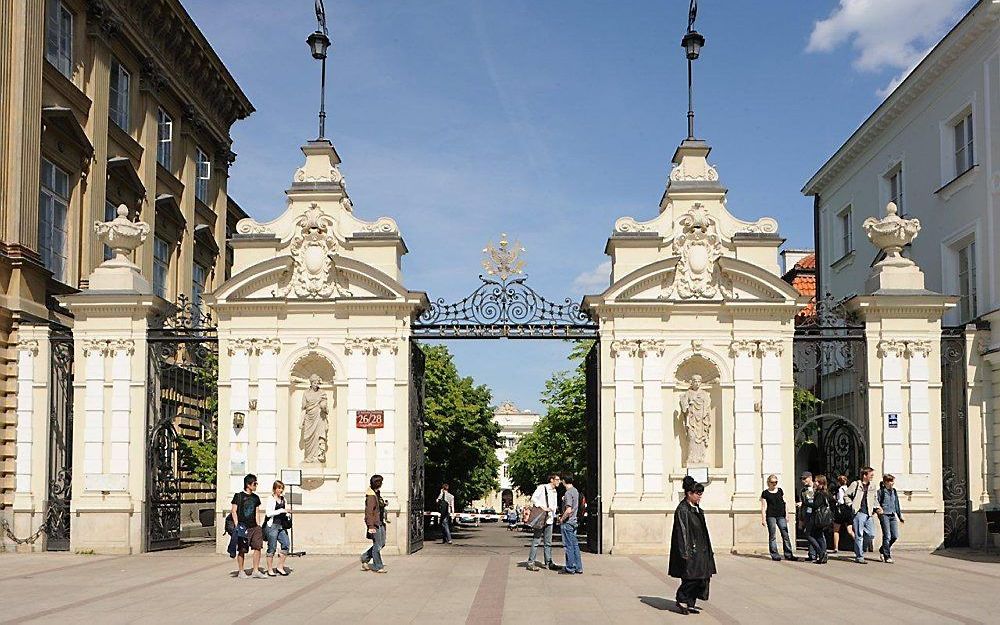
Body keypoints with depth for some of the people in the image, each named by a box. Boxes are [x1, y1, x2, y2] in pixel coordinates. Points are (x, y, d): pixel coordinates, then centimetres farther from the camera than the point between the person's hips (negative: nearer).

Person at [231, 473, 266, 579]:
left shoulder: (255, 498, 15)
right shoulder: (238, 496, -2)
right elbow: (234, 511, -3)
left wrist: (258, 526, 15)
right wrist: (237, 526, -11)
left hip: (254, 526, 5)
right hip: (243, 526, -5)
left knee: (258, 547, -3)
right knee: (242, 550, -1)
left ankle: (256, 571, 3)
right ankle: (241, 572, 9)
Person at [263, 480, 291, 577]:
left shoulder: (283, 499, 14)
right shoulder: (271, 499, -5)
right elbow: (268, 513, -15)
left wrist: (288, 512, 1)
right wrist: (282, 510, -16)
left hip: (281, 526, 6)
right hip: (272, 525, -6)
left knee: (286, 545, -3)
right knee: (272, 548, -1)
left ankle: (280, 567, 8)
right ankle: (270, 570, 7)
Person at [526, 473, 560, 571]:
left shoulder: (555, 492, 17)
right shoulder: (542, 487, -6)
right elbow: (533, 498, -15)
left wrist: (553, 516, 11)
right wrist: (542, 507, -21)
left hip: (549, 519, 8)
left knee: (548, 542, 10)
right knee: (536, 540, -7)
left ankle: (548, 562, 15)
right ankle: (531, 562, -5)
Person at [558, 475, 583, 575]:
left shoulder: (568, 493, -18)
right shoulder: (575, 491, 10)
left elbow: (568, 510, -25)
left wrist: (562, 519, -12)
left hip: (567, 522, -9)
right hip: (574, 521, 9)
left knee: (568, 546, -2)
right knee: (575, 545, 12)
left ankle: (570, 568, 3)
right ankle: (578, 567, 16)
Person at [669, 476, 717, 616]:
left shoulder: (696, 508, 13)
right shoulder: (682, 510, -14)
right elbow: (682, 531, -18)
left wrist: (707, 549, 20)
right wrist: (685, 553, -21)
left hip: (699, 548, 9)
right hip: (690, 549, -9)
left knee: (700, 577, 6)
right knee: (691, 577, -8)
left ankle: (690, 603, 13)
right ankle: (682, 600, 8)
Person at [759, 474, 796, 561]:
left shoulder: (780, 491, 14)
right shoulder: (765, 493, 3)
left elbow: (784, 503, 17)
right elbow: (763, 507, 1)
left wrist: (786, 515, 11)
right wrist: (763, 519, -4)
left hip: (781, 515, 3)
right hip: (771, 516, -3)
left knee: (785, 535, -1)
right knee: (772, 536, -1)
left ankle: (788, 554, 3)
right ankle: (774, 555, 4)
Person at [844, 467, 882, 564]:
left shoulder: (872, 486, 12)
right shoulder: (855, 484, -2)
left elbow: (874, 499, 25)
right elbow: (846, 496, 2)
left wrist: (877, 508, 10)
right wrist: (852, 506, -6)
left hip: (869, 514, 5)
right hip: (859, 513, -5)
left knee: (871, 534, 1)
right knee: (859, 536, -3)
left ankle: (860, 549, 25)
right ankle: (859, 557, 3)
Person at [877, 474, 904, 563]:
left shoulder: (894, 491, 15)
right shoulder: (881, 491, -2)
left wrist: (900, 516, 23)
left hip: (893, 515, 6)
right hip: (884, 515, -6)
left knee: (895, 536, 1)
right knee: (887, 536, -7)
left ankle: (882, 550, 22)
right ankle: (887, 557, -1)